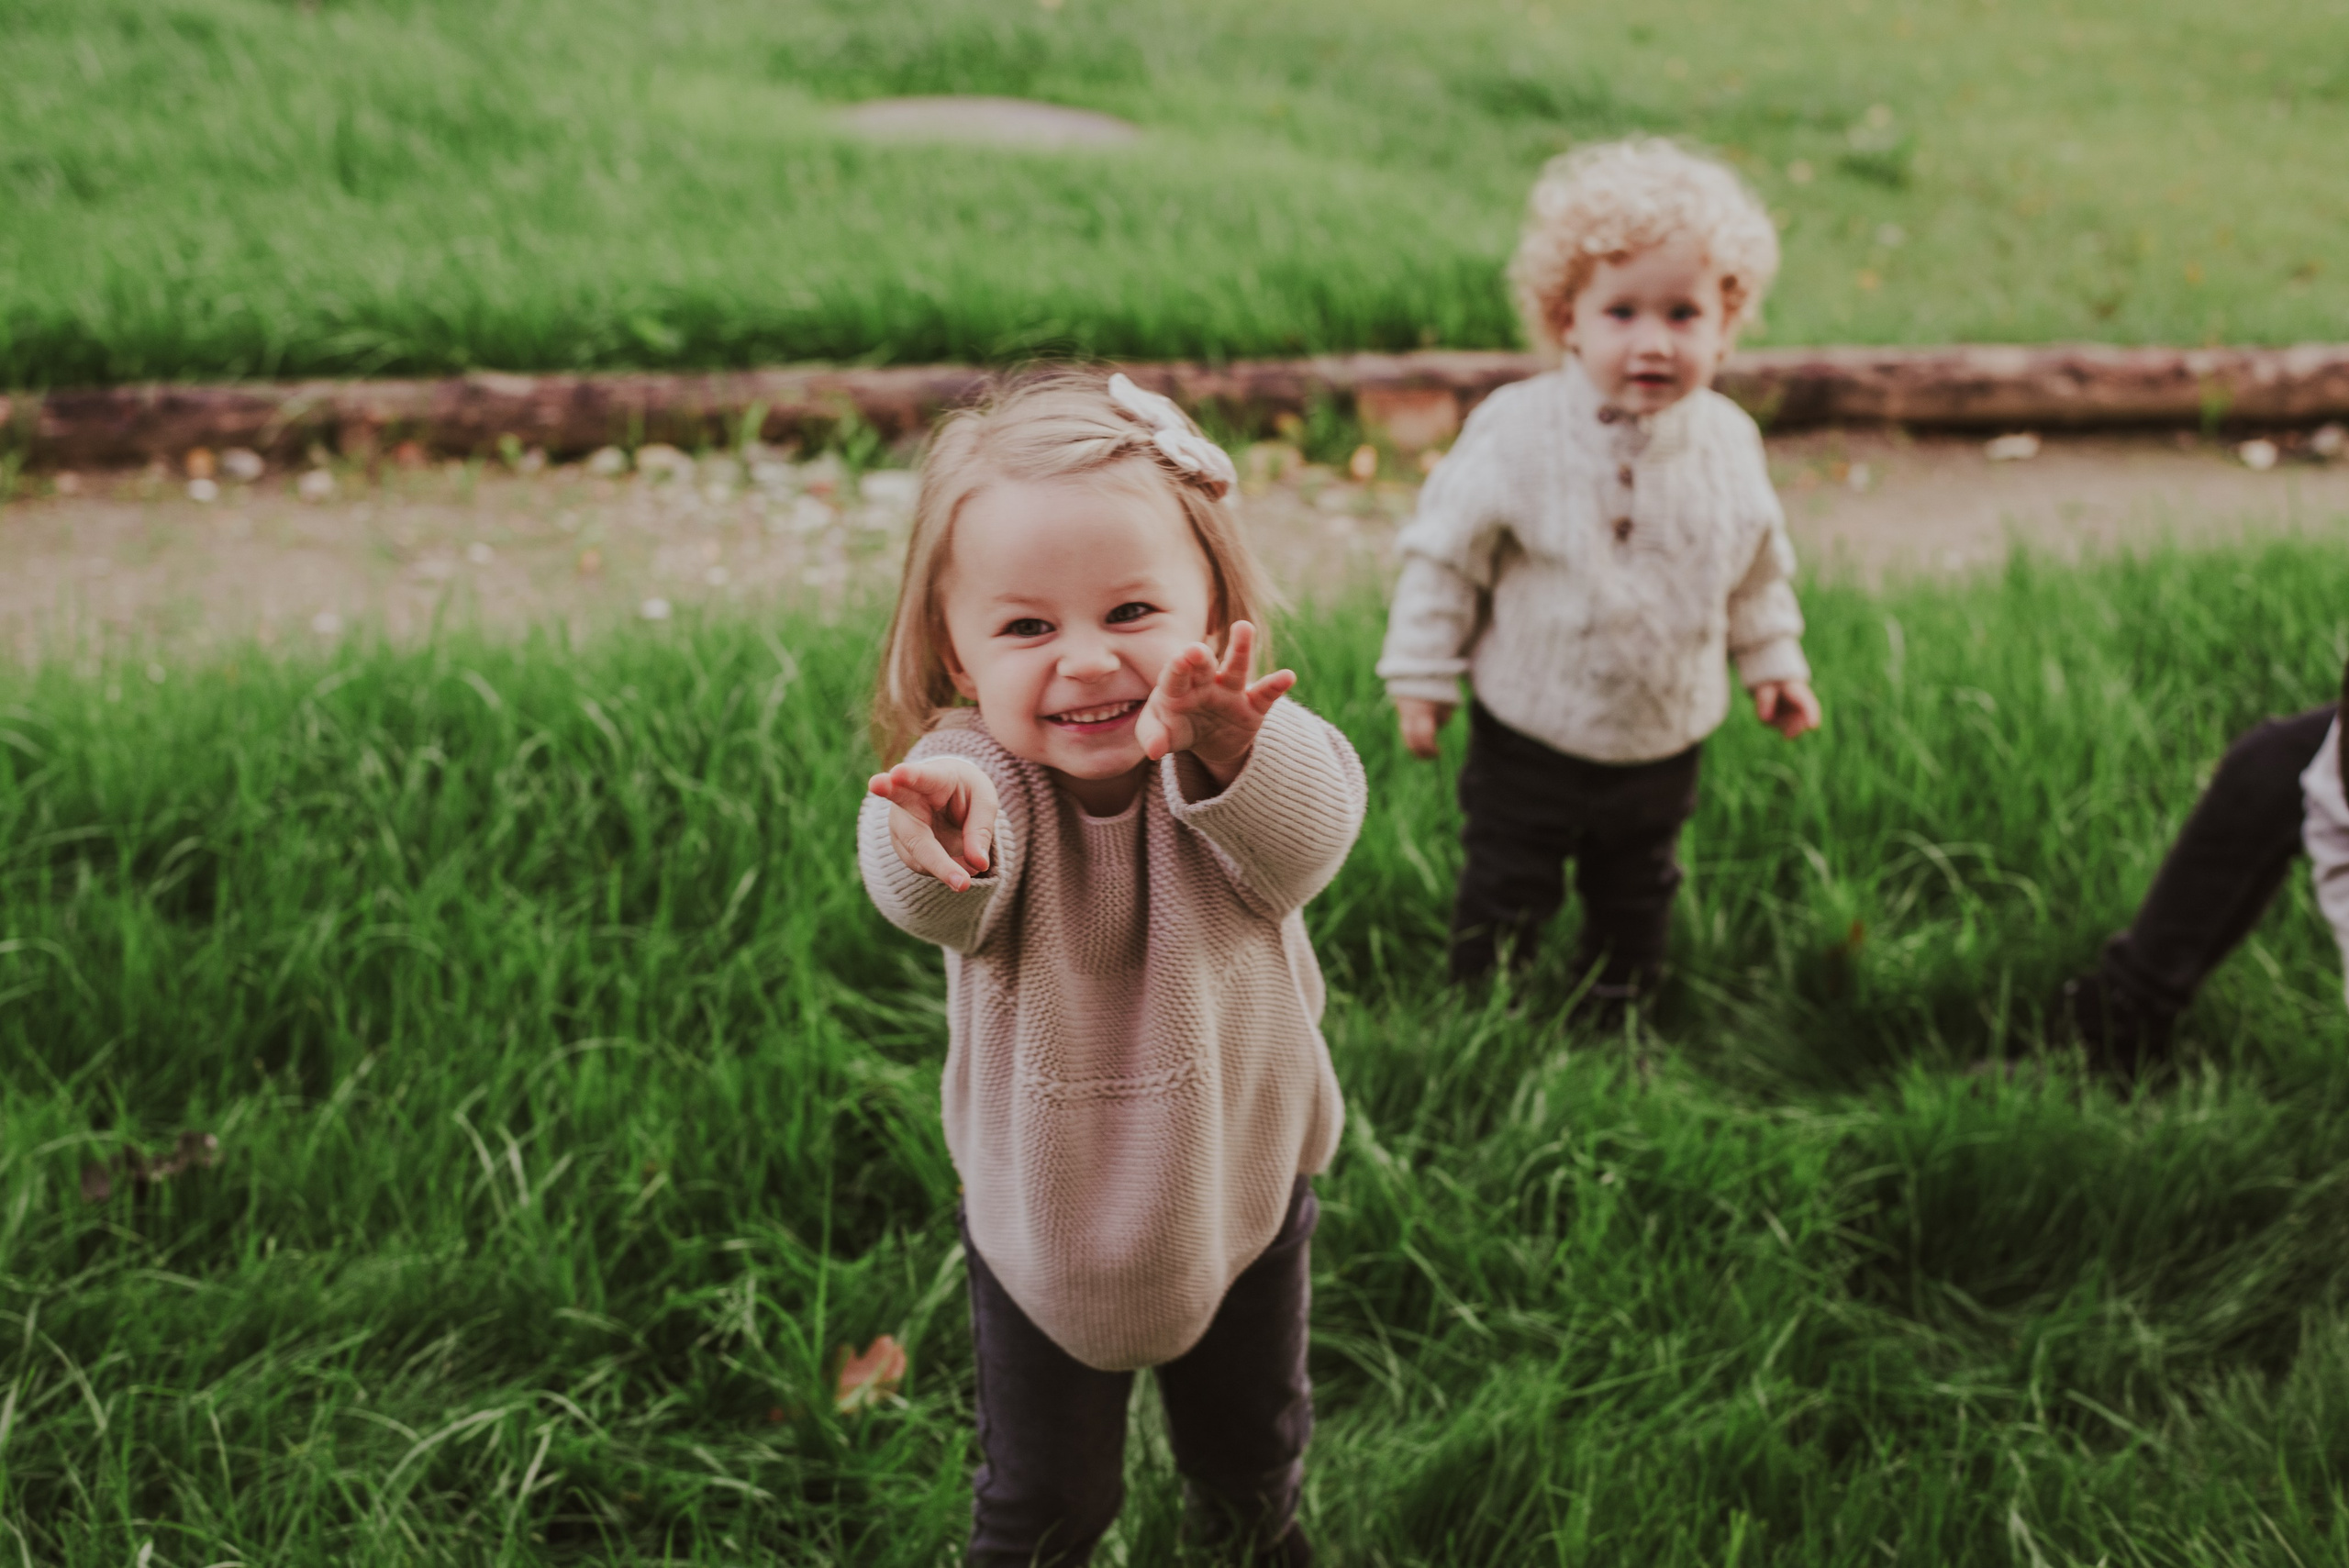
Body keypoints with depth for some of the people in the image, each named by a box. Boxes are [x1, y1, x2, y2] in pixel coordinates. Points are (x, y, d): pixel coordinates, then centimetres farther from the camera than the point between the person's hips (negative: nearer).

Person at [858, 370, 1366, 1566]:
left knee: (1254, 1445, 27)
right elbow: (935, 901, -46)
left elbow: (1307, 835, -46)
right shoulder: (979, 775, -25)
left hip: (1242, 1190, 1)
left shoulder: (1250, 754, -24)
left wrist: (1228, 753, -69)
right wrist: (940, 832, -71)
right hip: (1042, 1214, -1)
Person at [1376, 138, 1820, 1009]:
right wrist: (1421, 673, -9)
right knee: (1506, 894, 11)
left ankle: (1616, 1019, 42)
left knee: (1636, 896, 21)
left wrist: (1773, 660, 11)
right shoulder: (1517, 432, -20)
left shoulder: (1727, 440, -8)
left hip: (1664, 739, 4)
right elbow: (1447, 551, -11)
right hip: (1530, 733, -3)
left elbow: (1759, 568, 8)